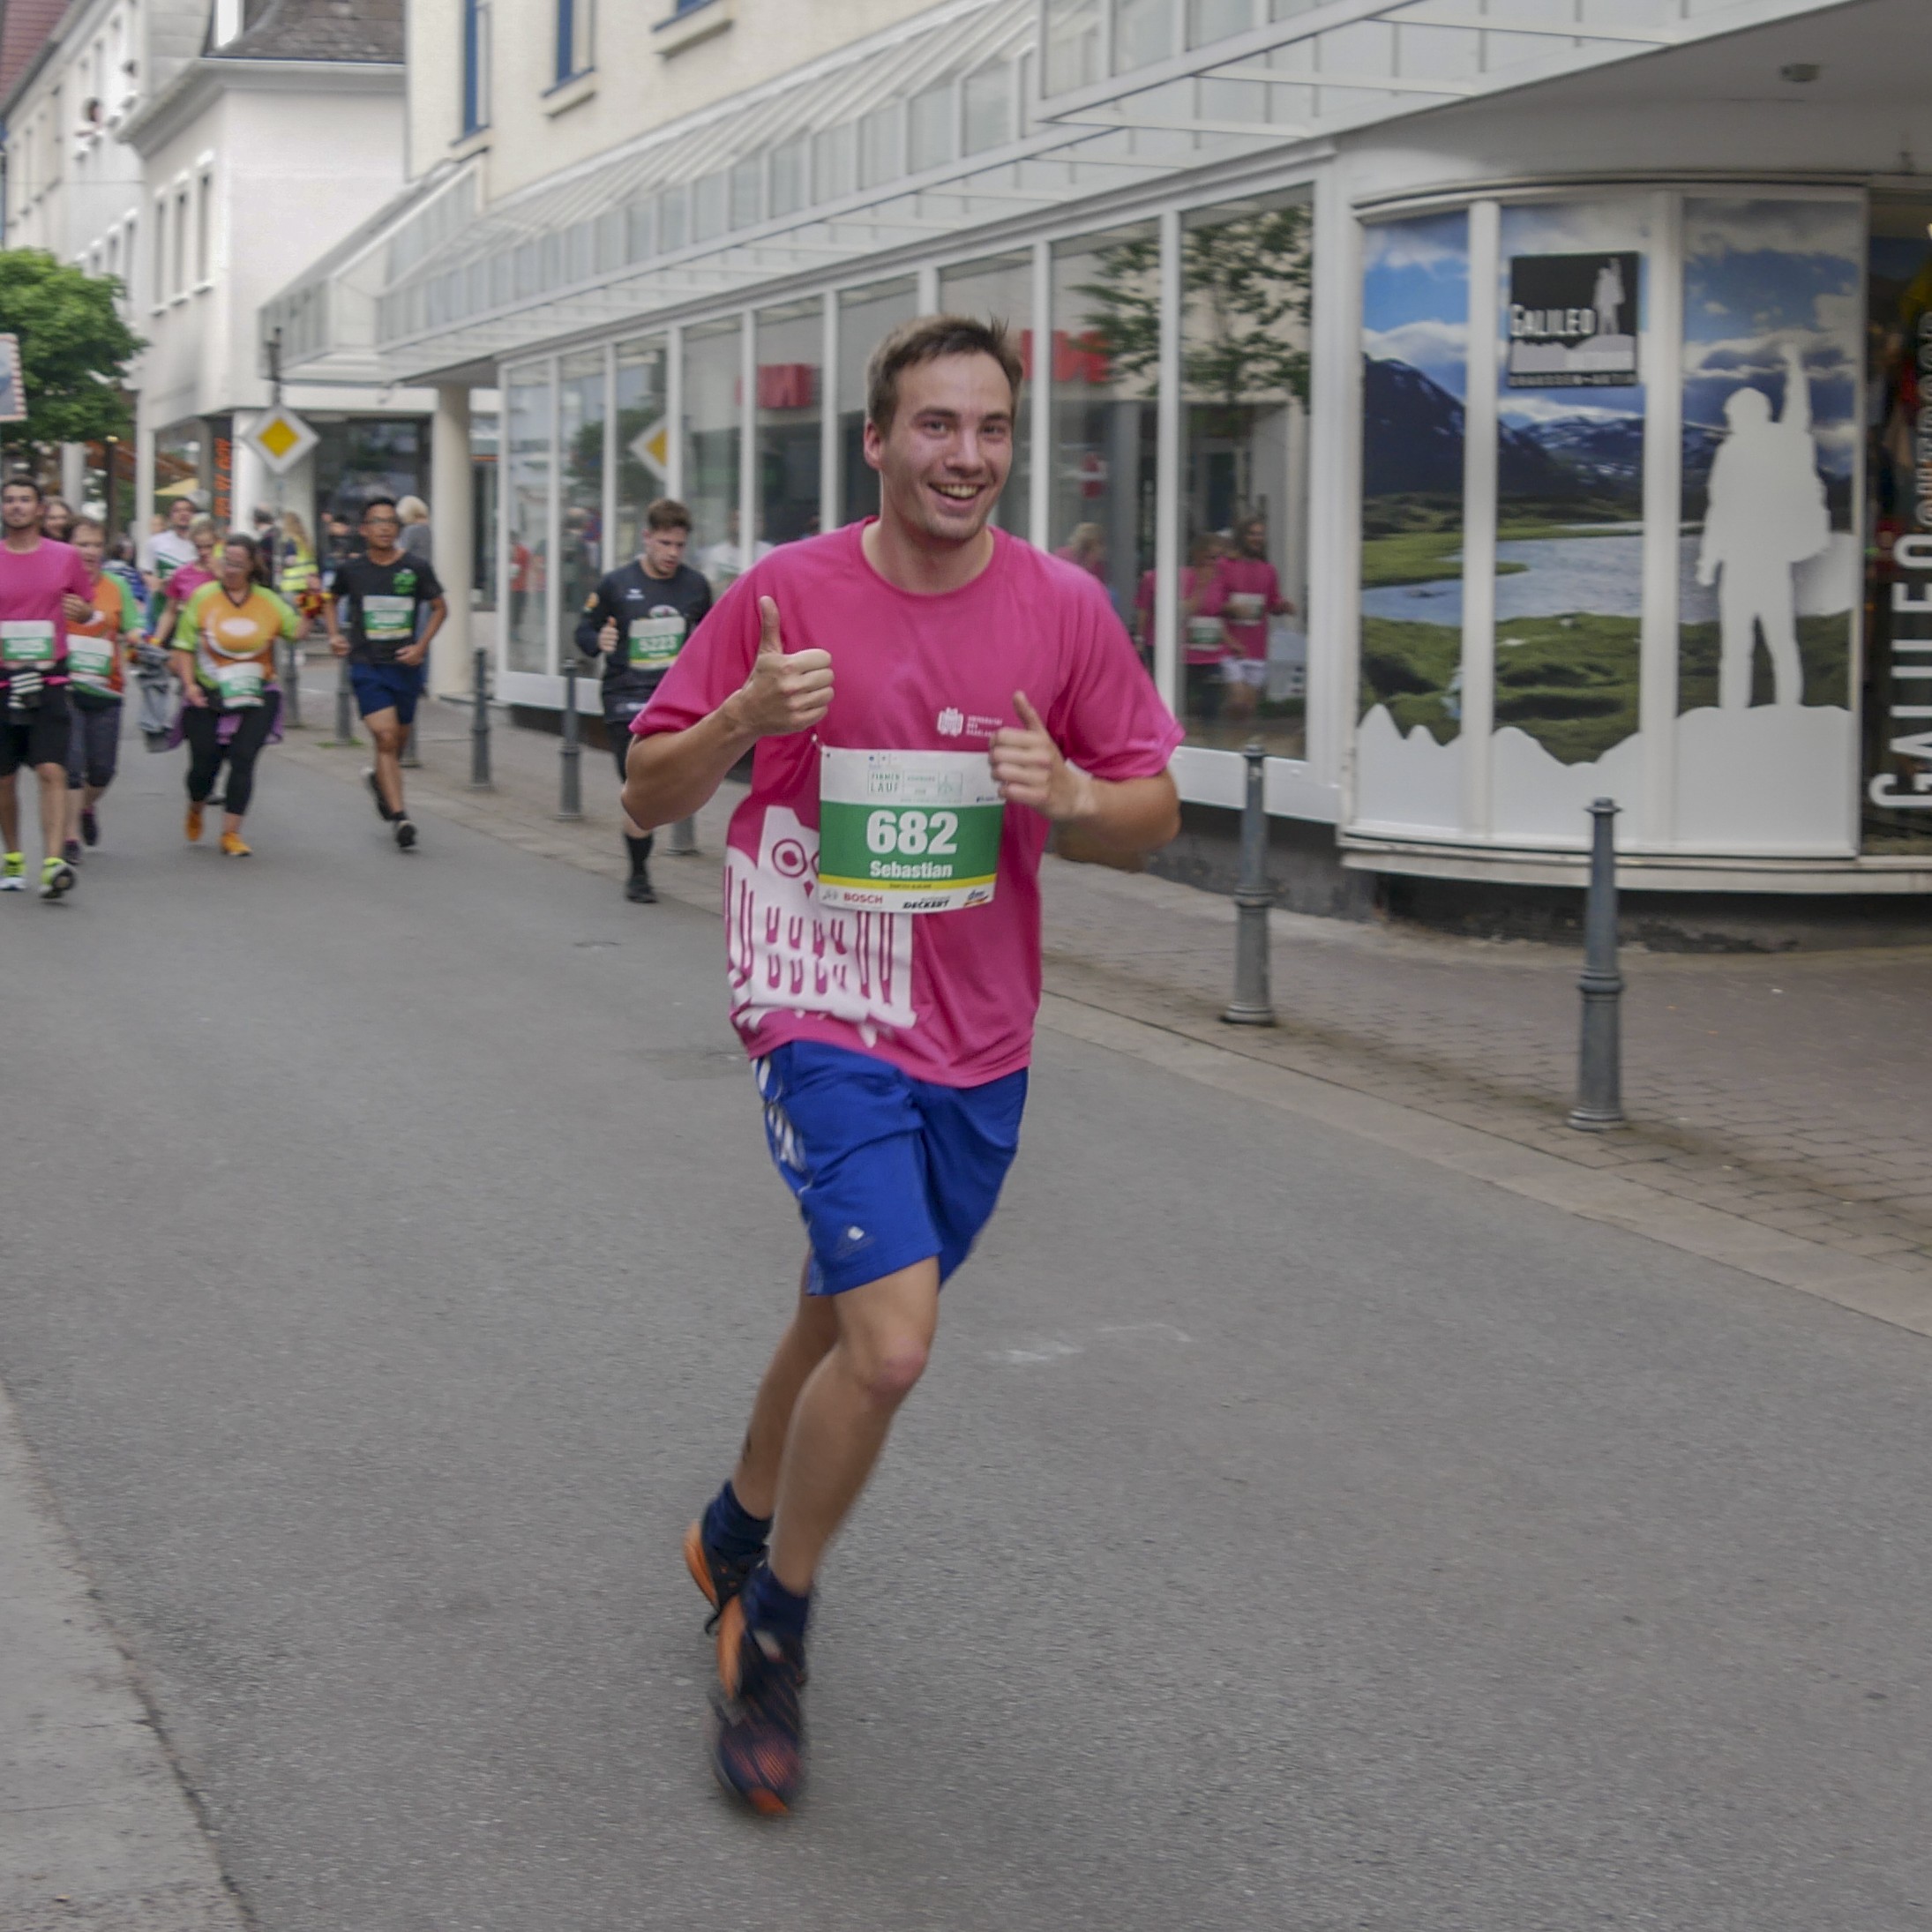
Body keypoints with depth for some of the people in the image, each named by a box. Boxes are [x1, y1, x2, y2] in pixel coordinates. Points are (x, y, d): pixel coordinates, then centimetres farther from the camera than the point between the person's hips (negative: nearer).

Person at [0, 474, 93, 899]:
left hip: (49, 680, -1)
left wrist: (81, 610, -7)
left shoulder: (66, 557, 5)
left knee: (52, 771, -14)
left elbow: (87, 610, 16)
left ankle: (53, 863, -19)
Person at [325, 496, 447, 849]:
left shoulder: (416, 570, -2)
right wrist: (334, 635, 4)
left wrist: (421, 645, -2)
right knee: (386, 738, -16)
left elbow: (439, 608, 10)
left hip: (405, 667, 2)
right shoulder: (351, 570, -1)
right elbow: (332, 601, 19)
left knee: (397, 743, 14)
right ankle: (399, 817, -17)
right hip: (367, 666, -2)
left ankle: (378, 778, 49)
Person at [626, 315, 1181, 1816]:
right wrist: (745, 717, -22)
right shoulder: (786, 593, -8)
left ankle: (738, 1537, 47)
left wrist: (1069, 794, -18)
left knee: (844, 1325, 19)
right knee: (890, 1344, -17)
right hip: (828, 1019, -4)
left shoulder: (1063, 608, -2)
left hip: (980, 1041, 4)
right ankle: (775, 1633, 6)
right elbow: (651, 796, -2)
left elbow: (1152, 816, 5)